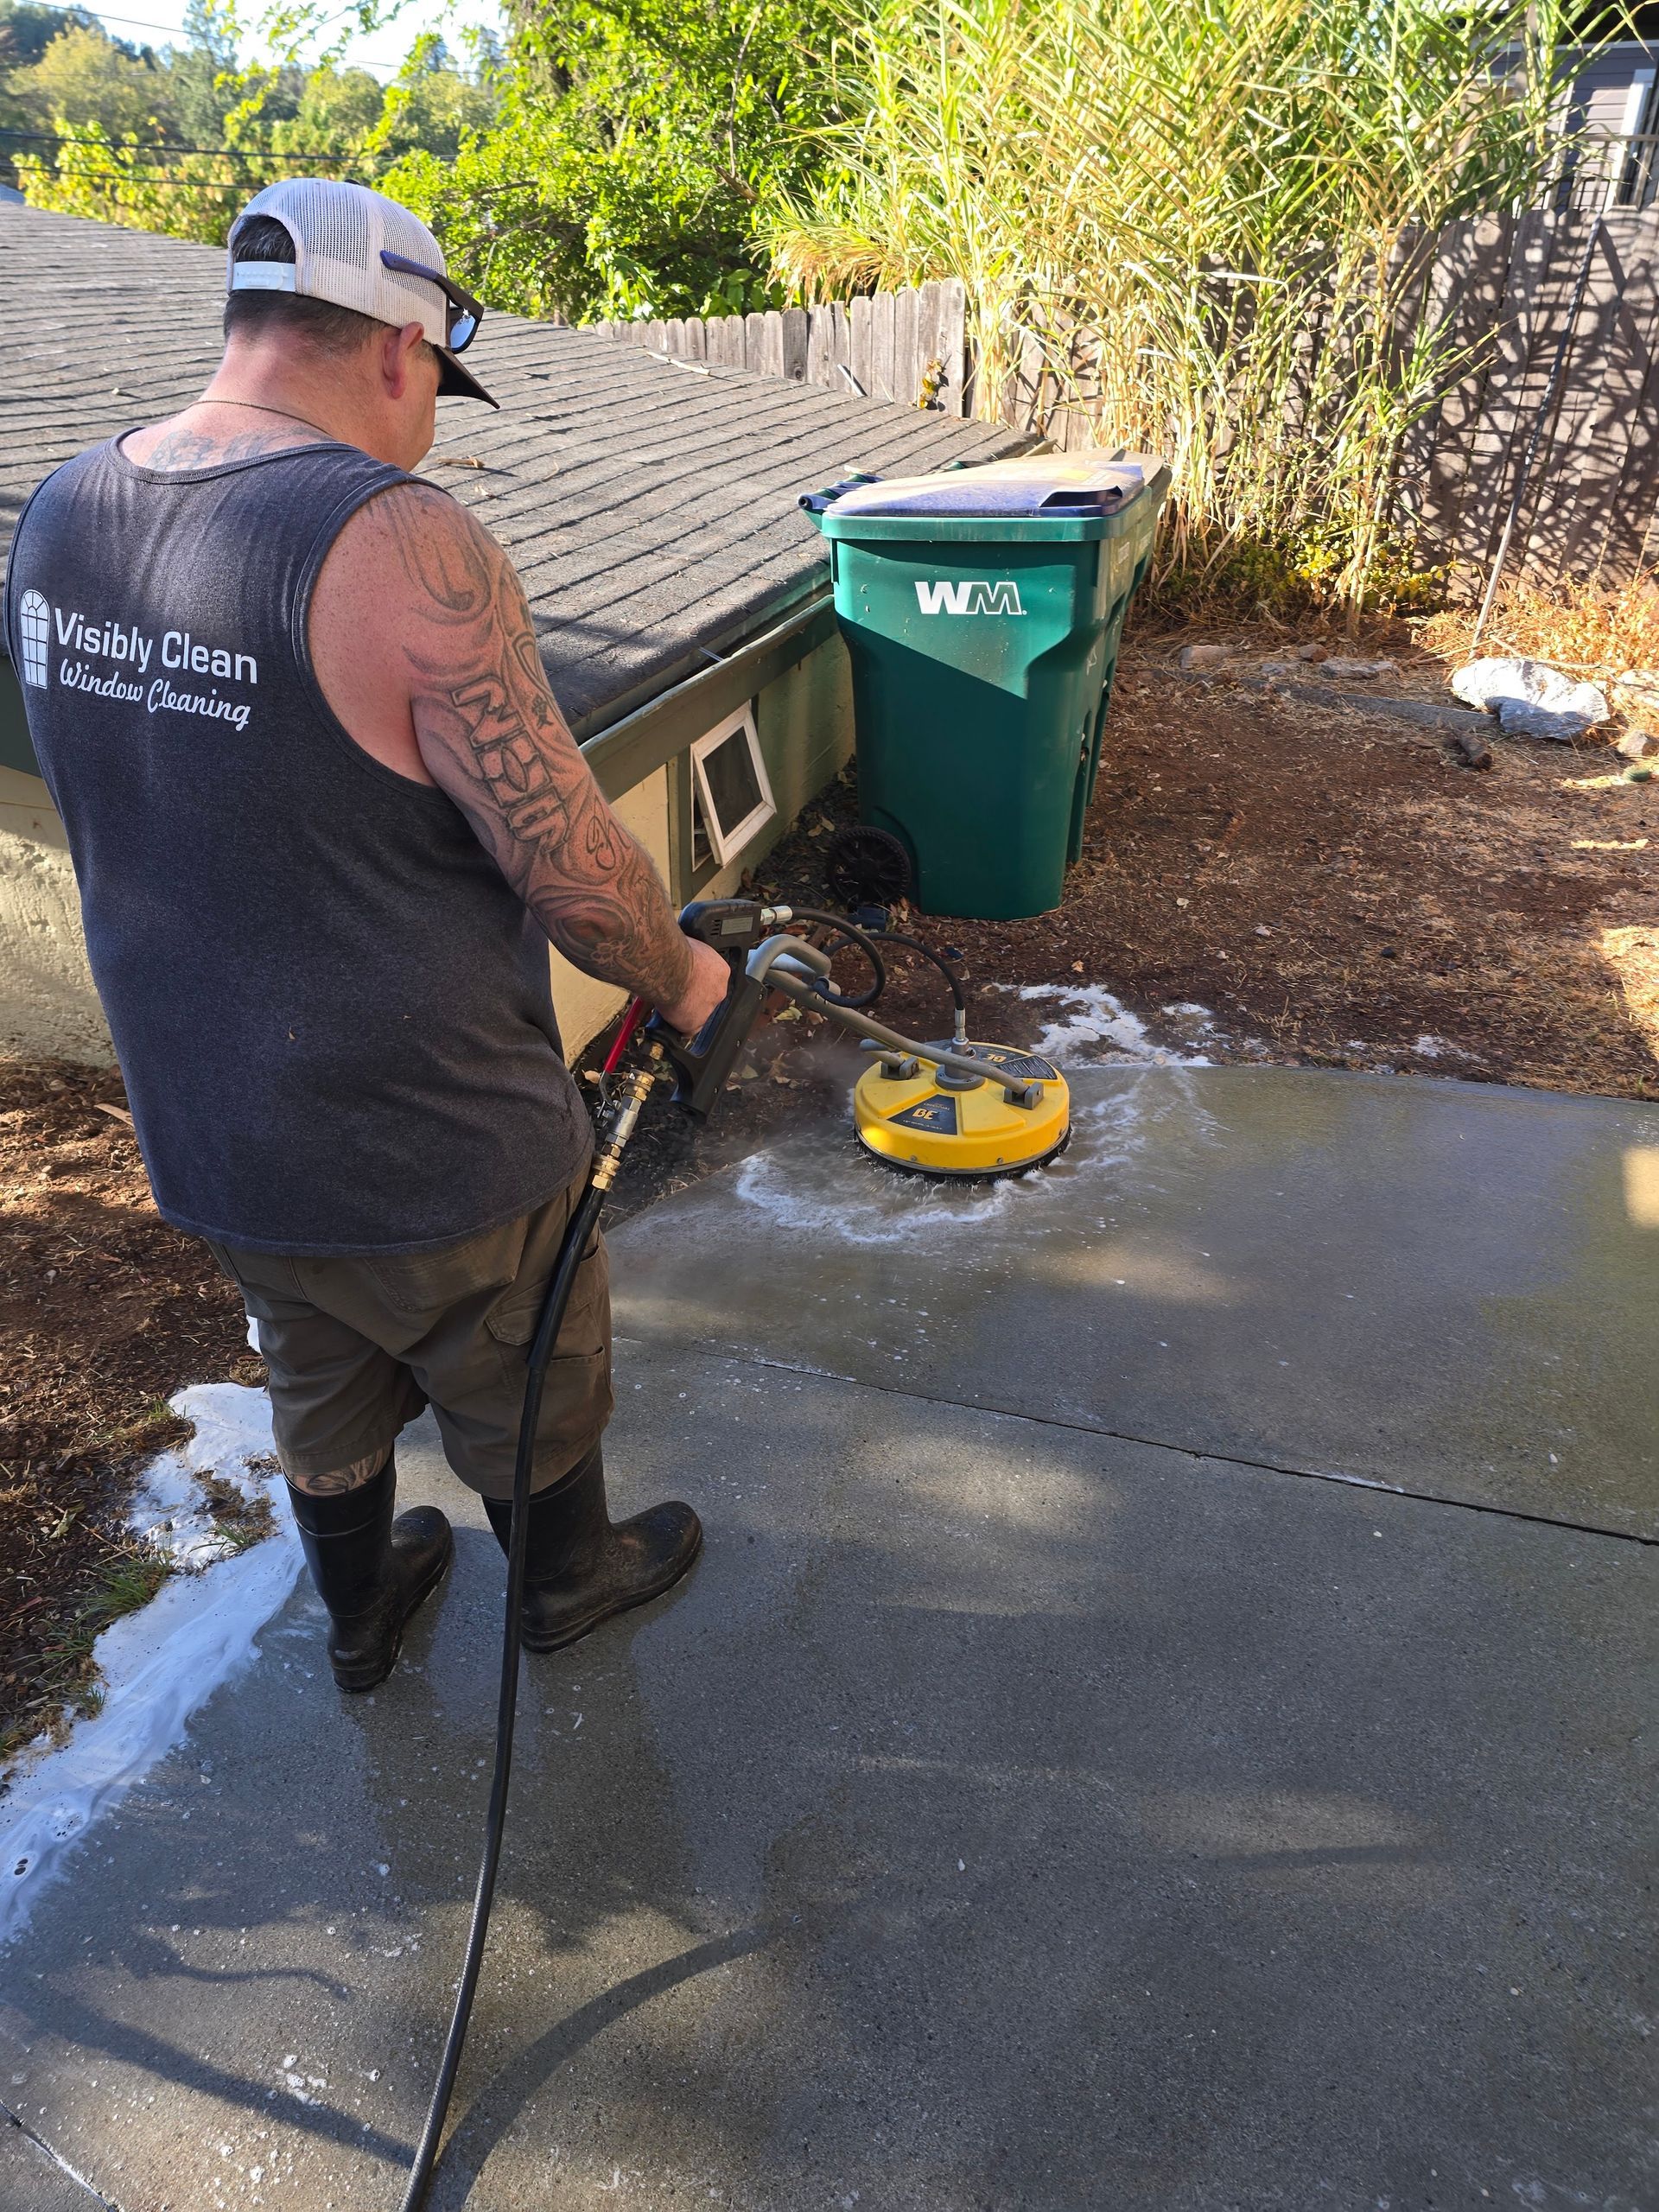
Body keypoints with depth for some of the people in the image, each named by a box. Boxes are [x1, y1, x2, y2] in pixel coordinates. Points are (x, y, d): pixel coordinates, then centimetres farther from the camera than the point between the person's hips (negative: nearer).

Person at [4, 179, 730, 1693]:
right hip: (429, 1144, -6)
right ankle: (567, 1578, 49)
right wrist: (681, 977, -4)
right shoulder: (400, 542, -26)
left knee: (326, 1397, 29)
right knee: (527, 1395, 22)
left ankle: (361, 1617, 53)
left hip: (200, 1128, 7)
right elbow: (574, 865, -24)